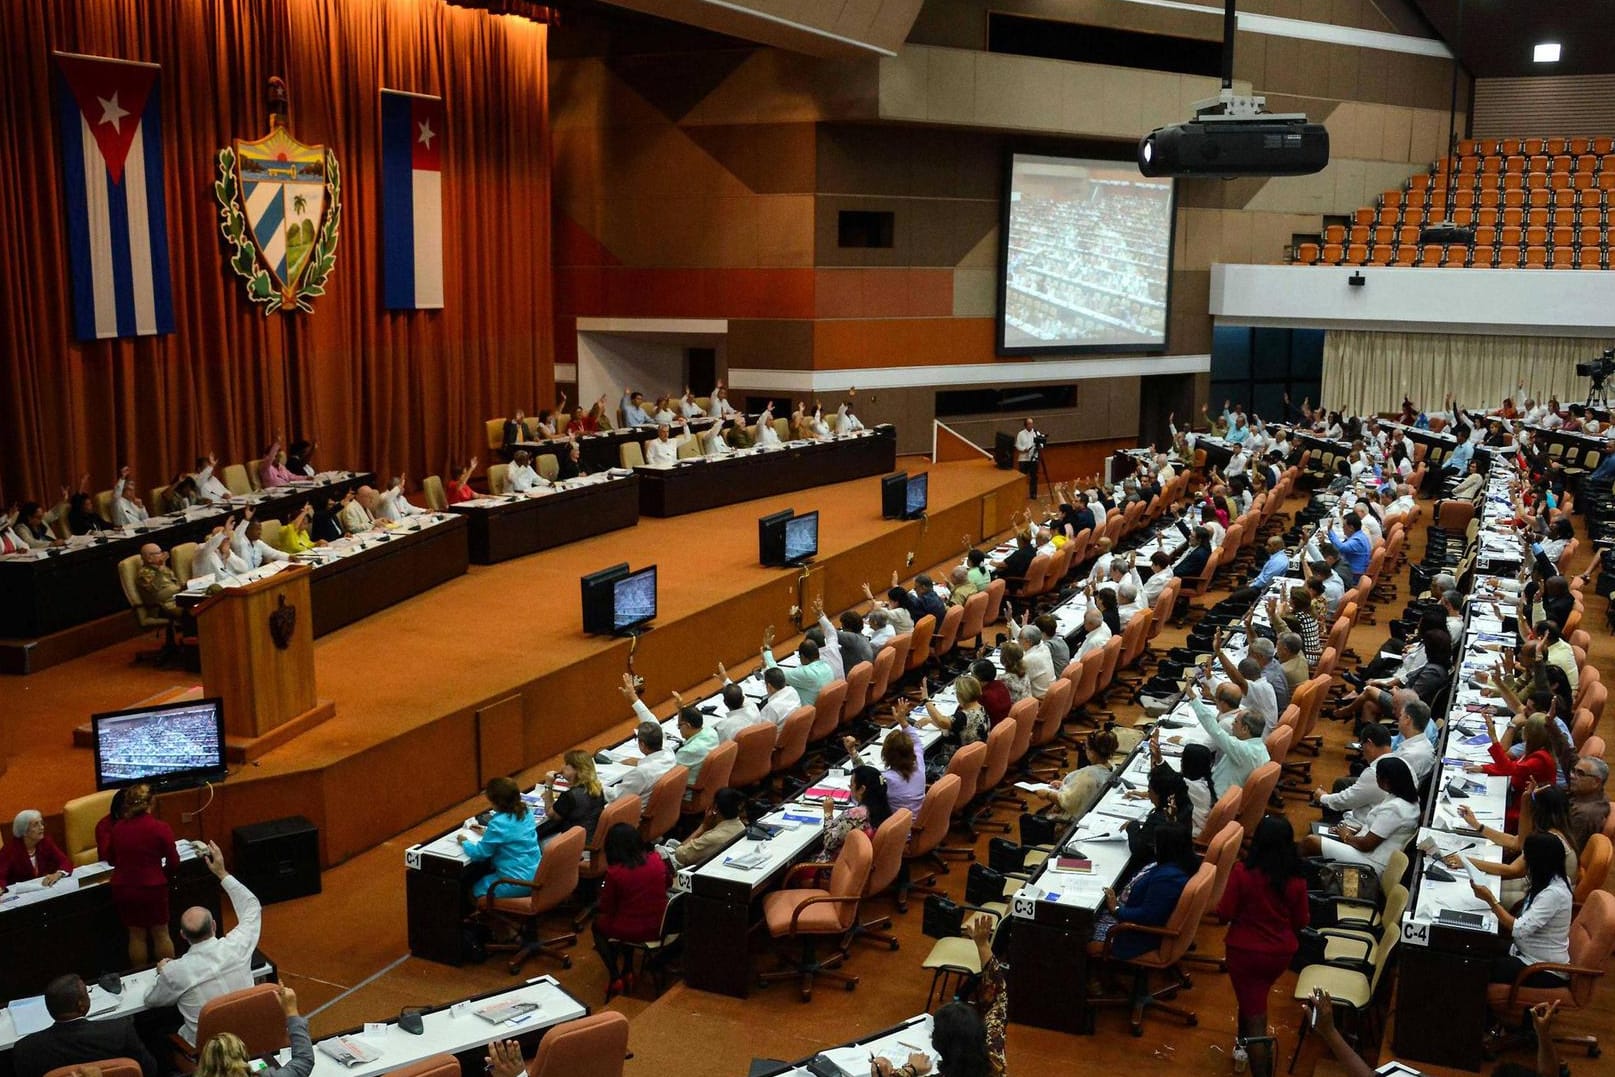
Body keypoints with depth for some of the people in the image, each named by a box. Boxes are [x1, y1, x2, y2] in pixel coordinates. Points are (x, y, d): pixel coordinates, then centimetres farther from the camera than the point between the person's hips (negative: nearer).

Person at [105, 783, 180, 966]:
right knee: (161, 934, 12)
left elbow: (110, 860, 11)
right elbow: (173, 862, -8)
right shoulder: (159, 827, -14)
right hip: (152, 888, -3)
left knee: (136, 935, 16)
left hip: (123, 889, 3)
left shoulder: (117, 828, -3)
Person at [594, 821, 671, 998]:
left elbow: (607, 908, -8)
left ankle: (615, 978, 18)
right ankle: (626, 973, 34)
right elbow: (668, 881, 13)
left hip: (628, 932, -4)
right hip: (657, 928, 4)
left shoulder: (614, 872, -20)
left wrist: (603, 893, 12)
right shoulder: (657, 863, -9)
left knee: (598, 925, 26)